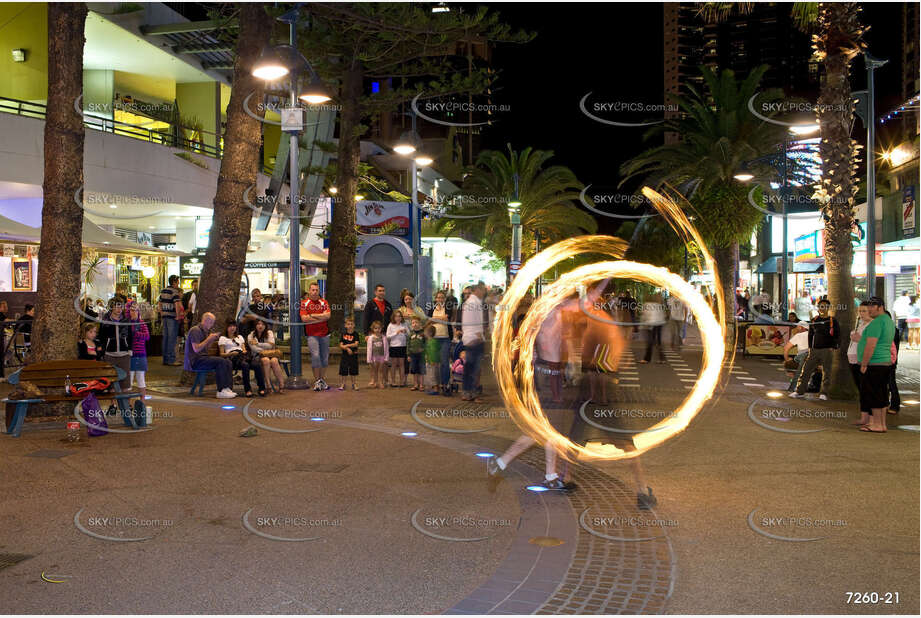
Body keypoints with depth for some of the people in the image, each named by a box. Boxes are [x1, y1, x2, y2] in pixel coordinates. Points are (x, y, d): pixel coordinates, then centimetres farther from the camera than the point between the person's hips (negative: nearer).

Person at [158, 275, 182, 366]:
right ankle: (171, 360, -4)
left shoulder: (163, 291, 14)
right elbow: (177, 304, -23)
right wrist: (178, 316, -16)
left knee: (165, 338, 12)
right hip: (172, 317, -8)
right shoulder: (175, 292, -12)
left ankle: (165, 359, 17)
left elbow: (159, 304, 19)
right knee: (172, 338, -5)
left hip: (165, 317, 8)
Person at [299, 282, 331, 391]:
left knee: (325, 357, 7)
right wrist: (321, 317, -7)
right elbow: (304, 318, -10)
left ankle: (322, 379, 21)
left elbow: (328, 315, -7)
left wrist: (312, 315, -10)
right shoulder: (304, 303, 3)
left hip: (324, 334, 3)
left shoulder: (324, 302, 8)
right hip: (312, 334, -3)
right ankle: (317, 381, -6)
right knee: (315, 355, -15)